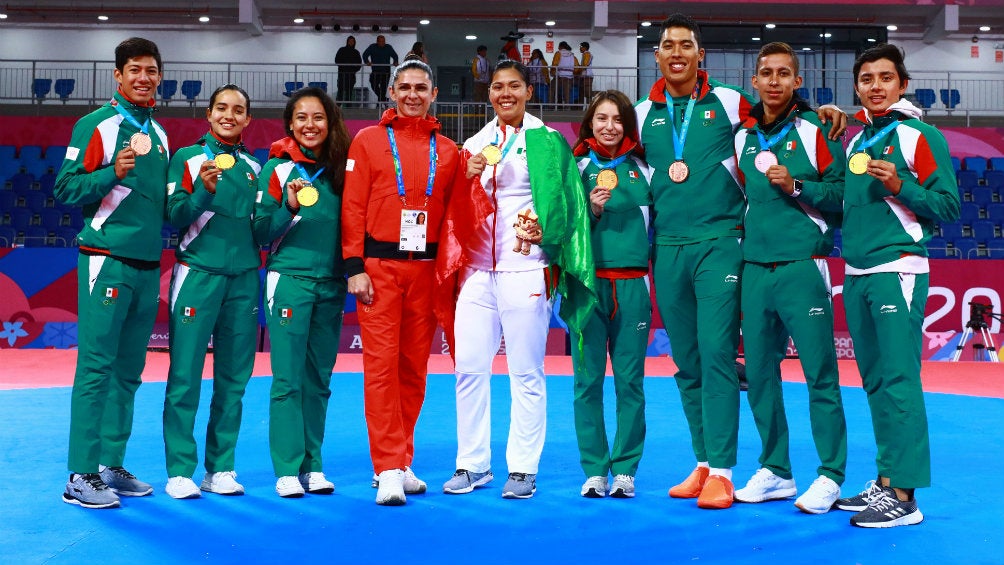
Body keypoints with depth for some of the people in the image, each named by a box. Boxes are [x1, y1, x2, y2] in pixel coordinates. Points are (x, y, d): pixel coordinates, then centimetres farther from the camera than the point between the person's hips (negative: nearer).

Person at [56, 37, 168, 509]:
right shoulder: (96, 125, -4)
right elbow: (65, 188, -8)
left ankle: (112, 465, 17)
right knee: (96, 367, -8)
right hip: (108, 260, -7)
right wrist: (114, 173, -22)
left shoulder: (158, 133, 17)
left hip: (148, 265, 7)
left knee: (128, 371, 9)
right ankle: (81, 476, -3)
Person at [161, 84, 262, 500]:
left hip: (243, 278, 4)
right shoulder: (187, 158, 2)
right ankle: (180, 471, 2)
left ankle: (220, 469, 14)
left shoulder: (254, 167, 14)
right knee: (186, 375, -5)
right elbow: (174, 216, -5)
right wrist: (204, 189, -22)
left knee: (234, 378, 5)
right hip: (198, 274, -4)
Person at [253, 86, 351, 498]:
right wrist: (289, 208, -18)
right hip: (289, 281, -3)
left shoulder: (340, 168, 8)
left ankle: (313, 465, 15)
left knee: (319, 379, 8)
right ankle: (287, 470, 0)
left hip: (331, 285, 4)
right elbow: (261, 233, -2)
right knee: (288, 379, -5)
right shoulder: (277, 168, -1)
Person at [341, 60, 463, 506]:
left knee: (414, 367, 7)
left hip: (426, 269, 3)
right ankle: (389, 470, -4)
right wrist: (354, 267, -8)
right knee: (381, 364, -6)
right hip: (379, 266, -3)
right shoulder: (368, 141, 4)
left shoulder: (447, 151, 12)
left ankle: (402, 463, 18)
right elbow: (352, 206, -1)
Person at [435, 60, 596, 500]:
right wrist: (468, 178, -3)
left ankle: (523, 469, 6)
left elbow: (558, 200, -1)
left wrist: (542, 231, -19)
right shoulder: (475, 144, 17)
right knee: (469, 367, 2)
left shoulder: (546, 140, 5)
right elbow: (457, 208, 16)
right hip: (477, 269, 4)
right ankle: (472, 464, 12)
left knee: (526, 372, -1)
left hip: (525, 269, -4)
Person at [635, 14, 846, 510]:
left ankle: (721, 471, -5)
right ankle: (702, 463, 16)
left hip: (719, 243, -3)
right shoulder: (642, 114, 11)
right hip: (667, 249, 3)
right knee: (686, 363, 7)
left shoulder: (729, 102, 4)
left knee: (716, 355, -9)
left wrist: (821, 112, -1)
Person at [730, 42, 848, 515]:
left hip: (801, 267, -5)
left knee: (820, 373, -4)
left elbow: (843, 193, -4)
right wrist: (745, 235, 11)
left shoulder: (816, 130, 0)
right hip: (754, 269, 5)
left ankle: (830, 476, 5)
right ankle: (774, 471, 20)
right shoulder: (743, 137, 13)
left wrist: (796, 186, -15)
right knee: (759, 373, 8)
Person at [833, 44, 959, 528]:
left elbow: (949, 205, -8)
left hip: (898, 272, -8)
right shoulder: (856, 142, 17)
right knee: (874, 381, 10)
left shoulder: (920, 136, -3)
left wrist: (899, 186, -20)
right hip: (855, 275, 8)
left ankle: (903, 493, -9)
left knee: (898, 380, -11)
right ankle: (885, 481, 18)